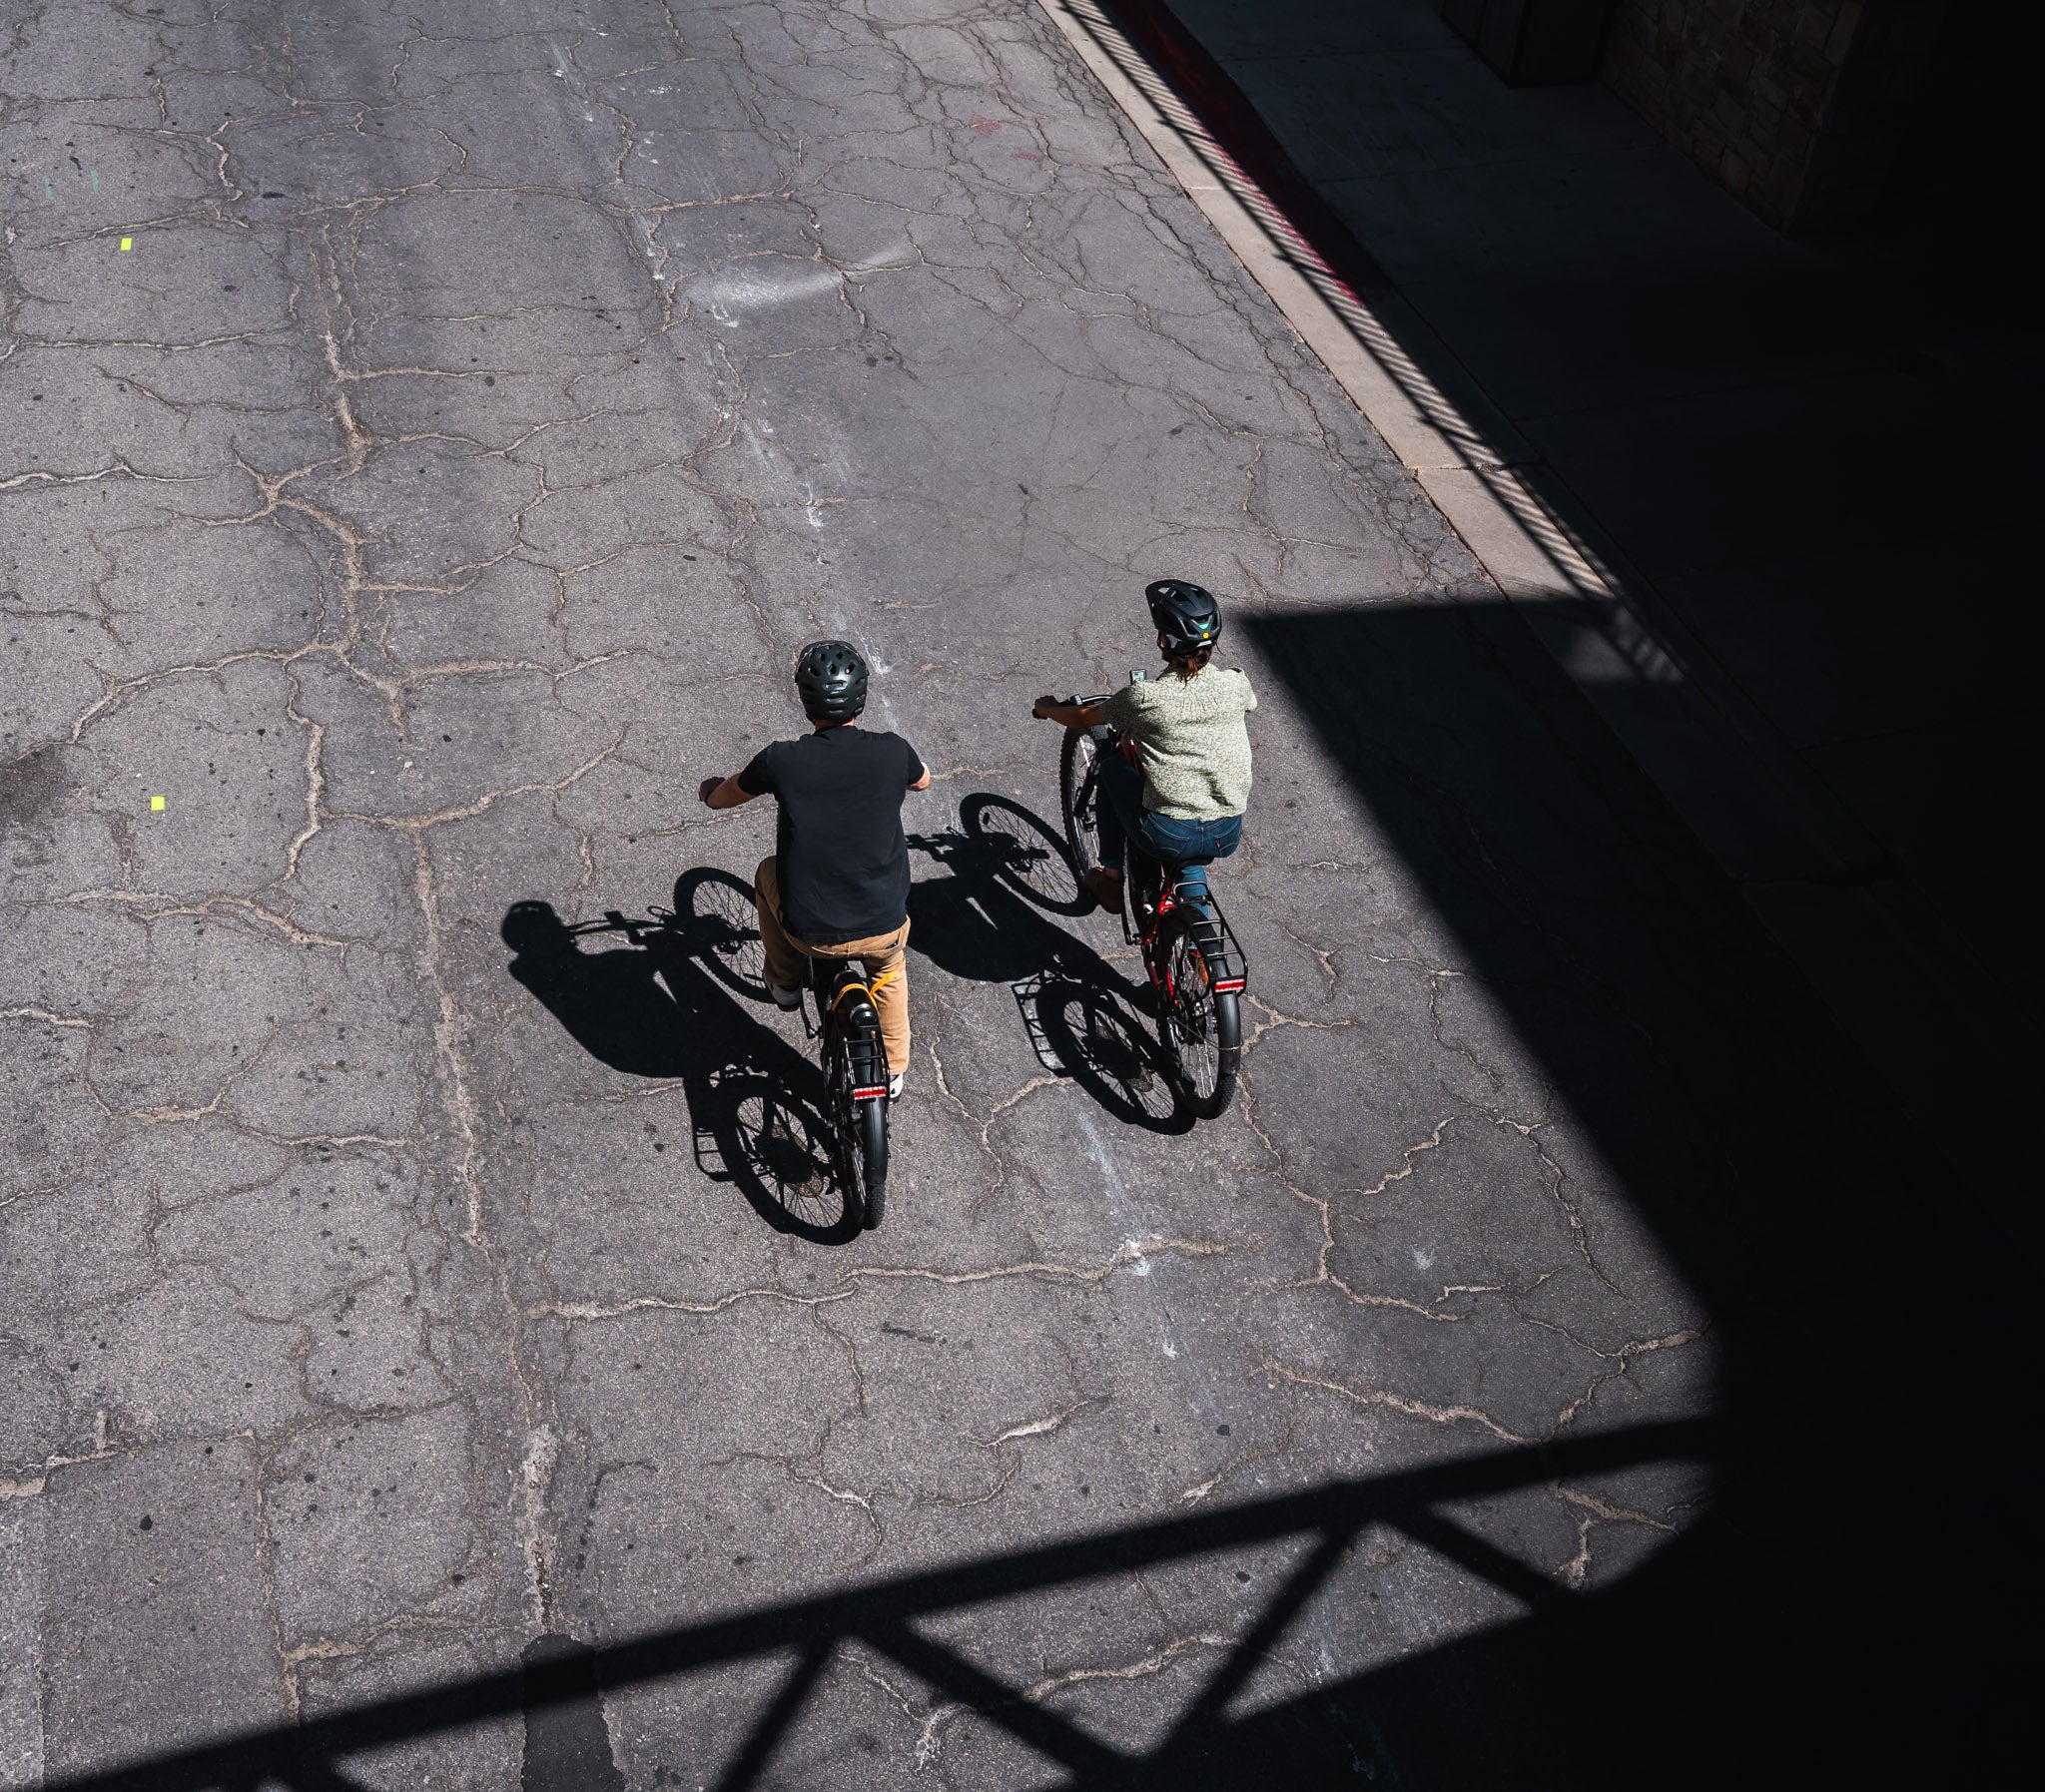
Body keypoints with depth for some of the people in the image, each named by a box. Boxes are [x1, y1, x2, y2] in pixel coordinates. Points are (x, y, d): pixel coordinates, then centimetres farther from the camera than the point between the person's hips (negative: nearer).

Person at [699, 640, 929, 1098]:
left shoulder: (782, 760, -13)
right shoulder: (891, 752, -9)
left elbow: (723, 797, 9)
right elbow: (922, 780, 18)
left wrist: (710, 788, 33)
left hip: (811, 933, -1)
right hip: (884, 928, 1)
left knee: (769, 872, 31)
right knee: (888, 968, 38)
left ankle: (786, 981, 41)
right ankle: (894, 1071, 44)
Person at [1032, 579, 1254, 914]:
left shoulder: (1144, 696, -12)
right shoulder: (1235, 684, -4)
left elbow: (1081, 718, 6)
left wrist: (1048, 707, 28)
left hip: (1169, 838, -3)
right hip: (1228, 837, 3)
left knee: (1112, 767, 24)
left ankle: (1111, 878, 32)